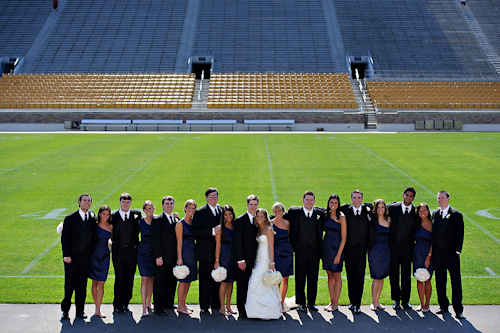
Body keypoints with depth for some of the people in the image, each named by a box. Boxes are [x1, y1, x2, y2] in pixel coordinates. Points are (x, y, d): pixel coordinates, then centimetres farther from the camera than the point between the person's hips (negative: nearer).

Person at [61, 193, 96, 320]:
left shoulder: (92, 217, 6)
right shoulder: (70, 218, -4)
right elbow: (65, 238, -5)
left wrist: (91, 252, 5)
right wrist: (66, 255, -12)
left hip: (85, 257, 3)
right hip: (72, 257, -3)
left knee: (82, 285, 8)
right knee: (69, 285, 0)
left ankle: (80, 310, 18)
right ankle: (65, 310, 14)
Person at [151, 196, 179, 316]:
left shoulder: (176, 220, 13)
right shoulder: (157, 220, -5)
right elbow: (155, 239, -9)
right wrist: (158, 256, -15)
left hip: (174, 258, 6)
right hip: (162, 258, -6)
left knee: (172, 281, 12)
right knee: (159, 282, -1)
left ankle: (169, 303, 26)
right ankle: (158, 308, 4)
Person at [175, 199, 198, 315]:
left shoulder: (194, 222, 11)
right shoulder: (181, 223, -9)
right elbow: (179, 241, -11)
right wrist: (179, 258, -15)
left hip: (193, 253, 7)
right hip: (184, 252, -7)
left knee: (189, 280, 11)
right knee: (183, 280, -3)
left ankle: (183, 304, 21)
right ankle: (180, 306, 5)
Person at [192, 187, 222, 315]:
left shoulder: (221, 210, 12)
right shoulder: (200, 212, -7)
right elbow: (195, 230, -16)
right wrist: (212, 231, -24)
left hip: (219, 251, 5)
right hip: (205, 252, -5)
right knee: (205, 280, -1)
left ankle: (216, 305, 21)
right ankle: (204, 306, 7)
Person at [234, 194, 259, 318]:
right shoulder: (240, 220, -6)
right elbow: (238, 242, -9)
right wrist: (240, 260, -14)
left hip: (256, 260, 5)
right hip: (244, 260, -4)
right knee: (242, 285, 2)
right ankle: (242, 310, 10)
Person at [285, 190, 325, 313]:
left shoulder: (321, 213, 3)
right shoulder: (294, 212, 0)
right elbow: (281, 217, 11)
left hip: (315, 251, 1)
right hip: (300, 250, -1)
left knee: (313, 277, 8)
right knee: (300, 277, 4)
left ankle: (311, 302, 19)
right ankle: (301, 303, 15)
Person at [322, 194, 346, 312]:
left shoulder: (341, 217, -10)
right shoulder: (326, 215, 6)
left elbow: (343, 237, -11)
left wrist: (338, 254, -15)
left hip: (336, 248, -5)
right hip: (326, 246, 5)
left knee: (336, 275, 2)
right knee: (329, 275, 10)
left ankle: (336, 303, 9)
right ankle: (331, 301, 19)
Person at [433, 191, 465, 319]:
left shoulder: (456, 215, -5)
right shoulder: (435, 213, 9)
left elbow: (459, 234, -6)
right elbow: (433, 232, 10)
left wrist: (457, 250, -12)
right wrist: (432, 250, 5)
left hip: (452, 253, -4)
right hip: (437, 254, 4)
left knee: (456, 281, -1)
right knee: (440, 281, 11)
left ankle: (458, 309, 5)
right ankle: (443, 306, 23)